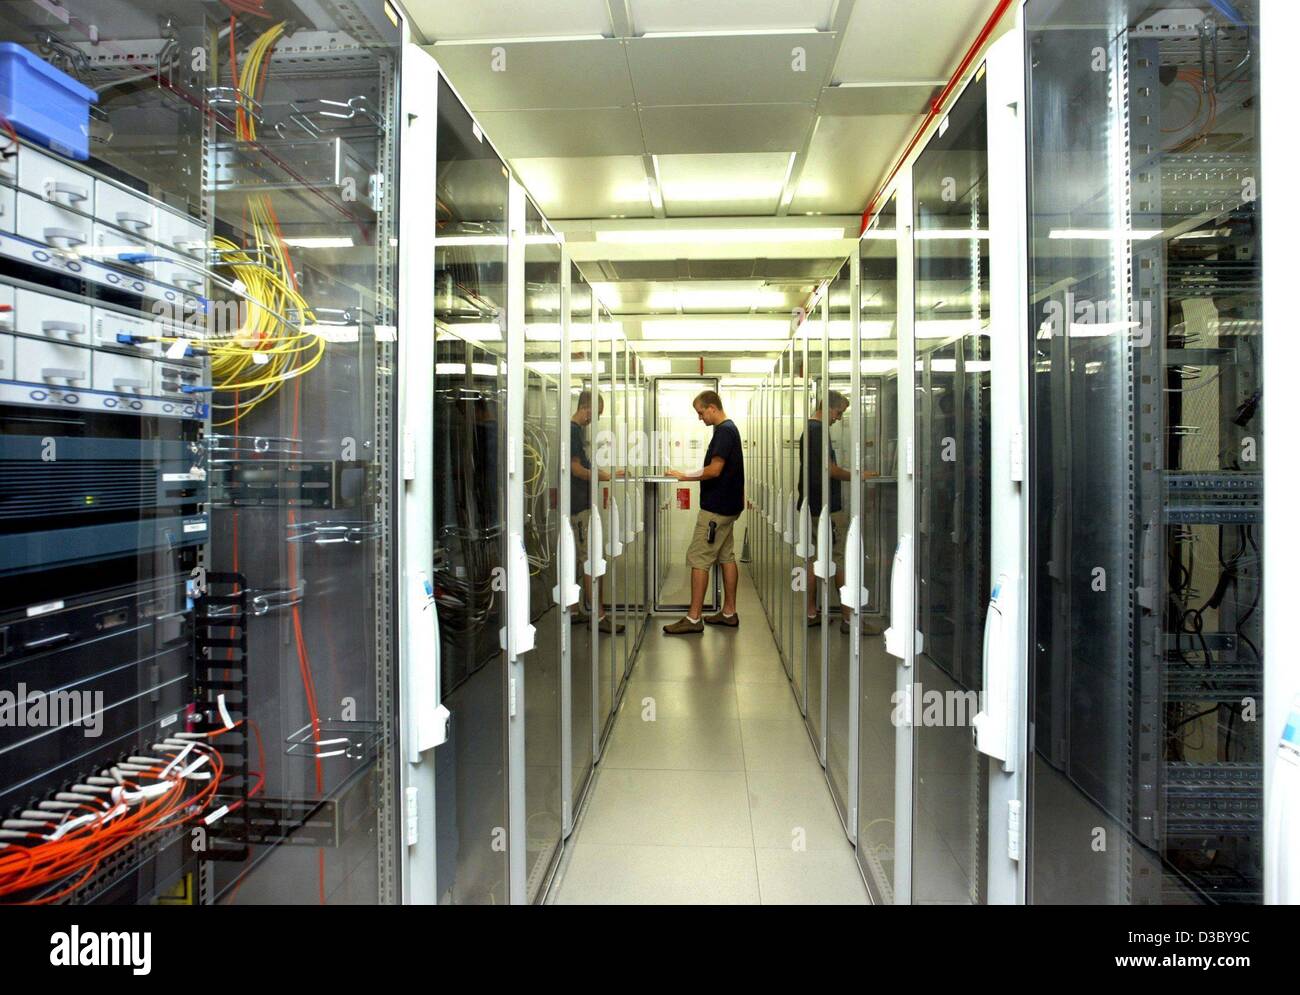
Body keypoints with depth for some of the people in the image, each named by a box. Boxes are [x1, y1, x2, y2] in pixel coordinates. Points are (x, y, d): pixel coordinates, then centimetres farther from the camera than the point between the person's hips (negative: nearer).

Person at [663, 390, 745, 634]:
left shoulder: (724, 431, -17)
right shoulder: (730, 428, 14)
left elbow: (715, 470, -23)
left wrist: (685, 476, -14)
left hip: (716, 508, -10)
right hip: (728, 506, 10)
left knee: (699, 559, -7)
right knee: (726, 557, 13)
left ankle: (694, 618, -3)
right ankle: (729, 612, 19)